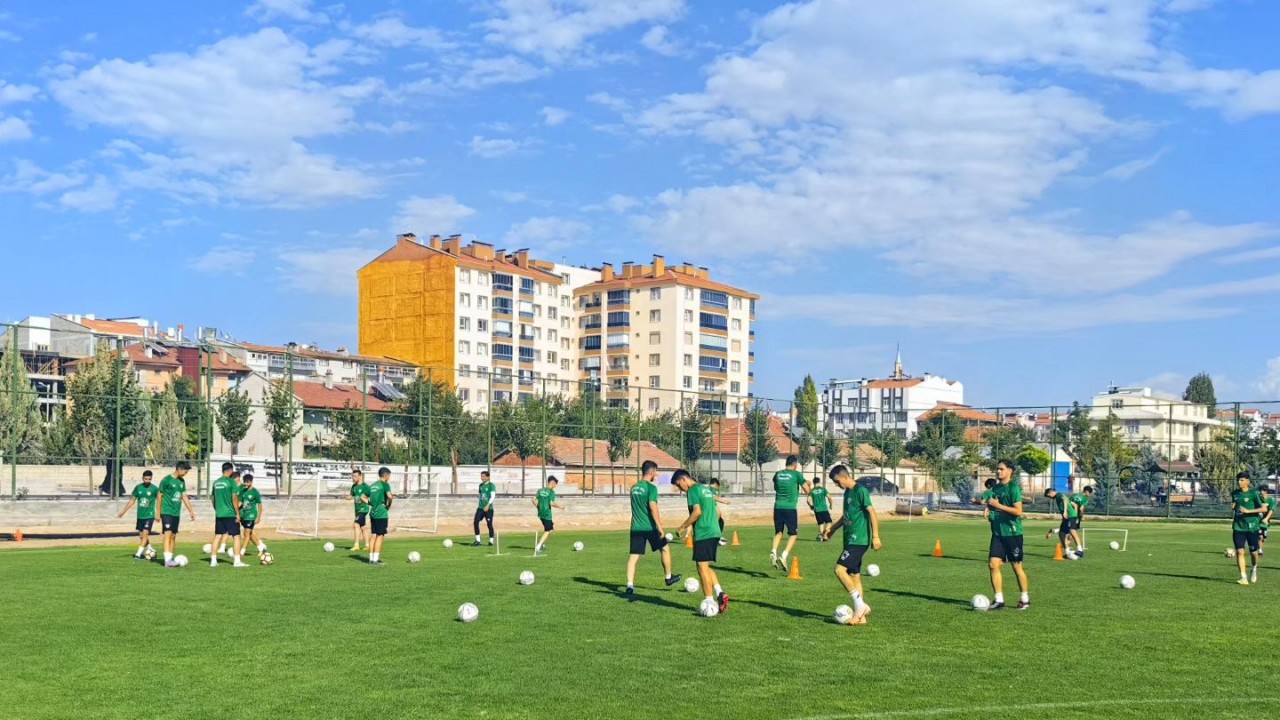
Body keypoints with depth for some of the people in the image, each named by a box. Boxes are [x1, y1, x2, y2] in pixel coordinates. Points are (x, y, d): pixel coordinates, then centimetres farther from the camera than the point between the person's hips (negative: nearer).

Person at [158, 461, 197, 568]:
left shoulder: (182, 481, 12)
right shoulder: (167, 480, -8)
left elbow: (184, 497, 17)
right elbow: (160, 496, -4)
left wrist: (191, 511, 15)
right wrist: (158, 513, -4)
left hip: (176, 513, 7)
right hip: (167, 512, -7)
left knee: (173, 536, 8)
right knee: (168, 534, -14)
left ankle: (170, 558, 13)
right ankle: (167, 560, -19)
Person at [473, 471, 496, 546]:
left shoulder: (491, 485, -6)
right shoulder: (481, 485, 14)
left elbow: (492, 496, -14)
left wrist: (488, 505, -24)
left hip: (489, 508, -6)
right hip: (480, 508, 6)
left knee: (489, 524, -2)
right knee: (475, 522, -7)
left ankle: (491, 541, 14)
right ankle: (477, 541, -1)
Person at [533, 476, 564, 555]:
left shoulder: (540, 490, 9)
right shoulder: (551, 492, -11)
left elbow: (534, 500, 6)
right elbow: (552, 503, -19)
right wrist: (560, 506, -4)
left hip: (540, 513, 8)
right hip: (547, 514, -8)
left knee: (553, 527, 23)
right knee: (547, 531, 2)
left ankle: (542, 544, 21)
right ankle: (538, 547, -6)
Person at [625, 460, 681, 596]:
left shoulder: (634, 488, 10)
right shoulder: (651, 487, -12)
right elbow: (653, 507, -20)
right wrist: (659, 526, -17)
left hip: (636, 527, 5)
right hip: (649, 527, -5)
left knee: (633, 556, 2)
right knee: (665, 549, 17)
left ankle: (630, 585, -8)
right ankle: (668, 577, 30)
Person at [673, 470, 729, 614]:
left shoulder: (693, 490, -8)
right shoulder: (706, 488, 19)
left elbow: (697, 512, -19)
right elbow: (717, 513, 20)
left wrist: (682, 527, -12)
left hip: (702, 534, -9)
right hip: (714, 532, 9)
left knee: (702, 567, -2)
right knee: (705, 566, 16)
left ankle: (709, 602, 0)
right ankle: (720, 593, 2)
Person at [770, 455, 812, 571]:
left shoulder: (778, 474, 11)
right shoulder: (796, 474, -3)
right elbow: (807, 491, -1)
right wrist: (808, 483, 19)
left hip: (778, 507, 4)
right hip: (790, 508, -4)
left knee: (778, 532, 16)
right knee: (793, 534, 8)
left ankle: (774, 552, -10)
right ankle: (784, 556, -10)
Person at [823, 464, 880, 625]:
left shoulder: (861, 491, -12)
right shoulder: (847, 492, 15)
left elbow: (872, 513, -17)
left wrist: (875, 536, -21)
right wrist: (832, 528, 28)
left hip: (859, 540, -9)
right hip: (850, 540, 9)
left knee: (840, 569, -17)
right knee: (854, 576, 8)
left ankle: (860, 605, -9)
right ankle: (860, 616, 12)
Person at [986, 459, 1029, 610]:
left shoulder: (1014, 488, -11)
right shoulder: (996, 488, 12)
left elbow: (1018, 511, -18)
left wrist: (998, 505, -21)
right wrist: (988, 506, 3)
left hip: (1012, 533, -6)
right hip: (997, 533, 6)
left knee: (1017, 566, 3)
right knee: (993, 564, -4)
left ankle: (1025, 599, 19)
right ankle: (999, 600, 2)